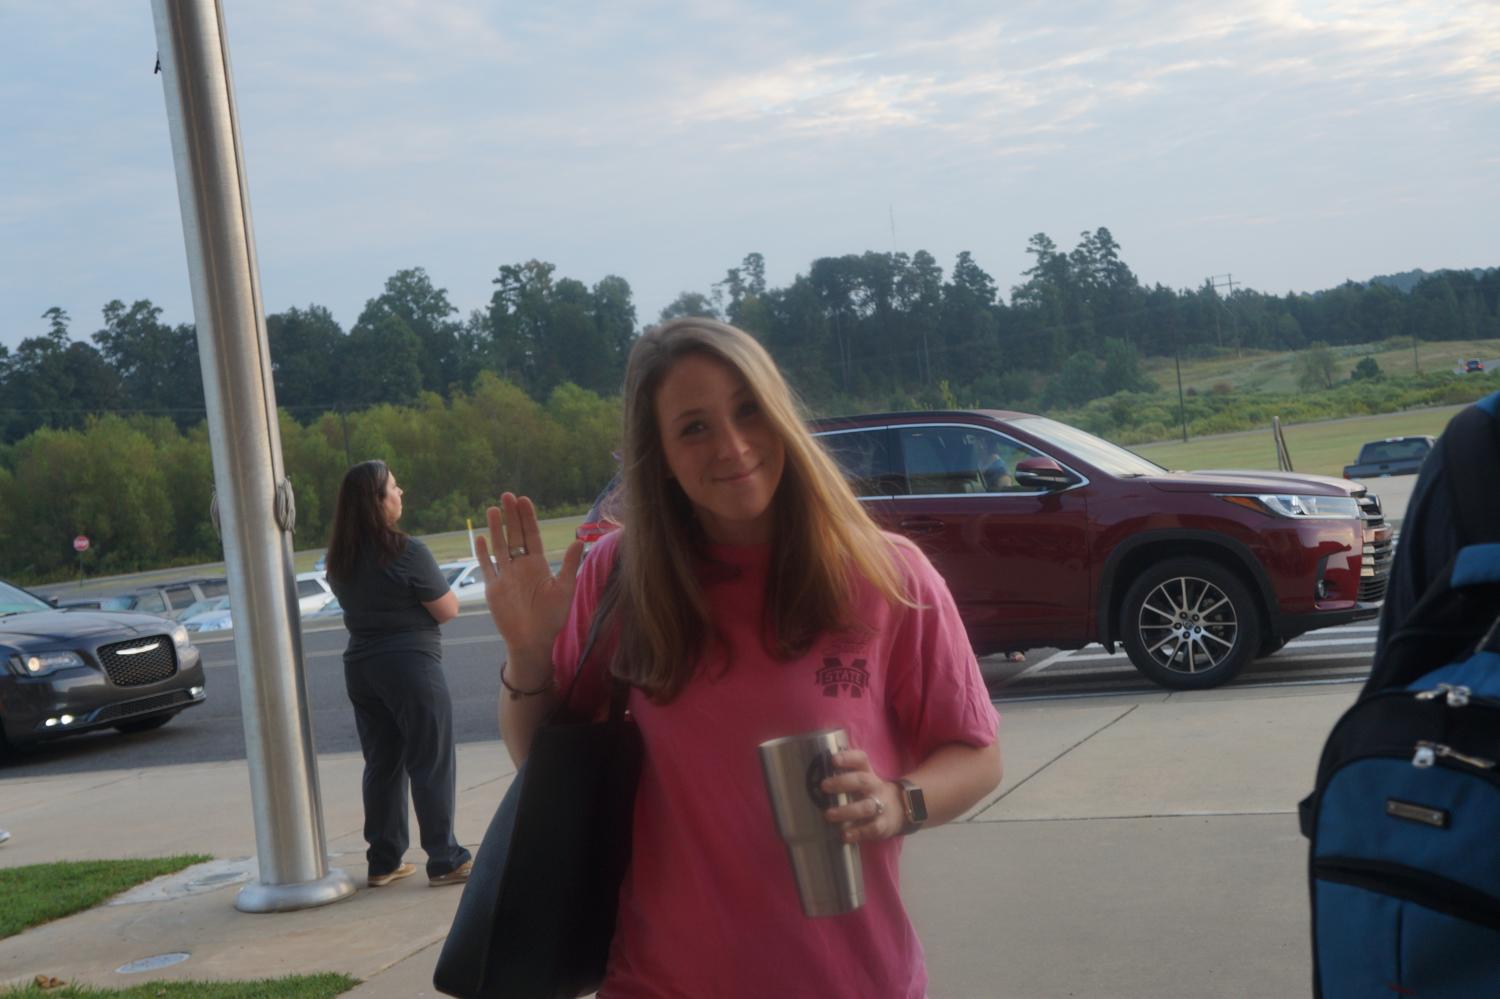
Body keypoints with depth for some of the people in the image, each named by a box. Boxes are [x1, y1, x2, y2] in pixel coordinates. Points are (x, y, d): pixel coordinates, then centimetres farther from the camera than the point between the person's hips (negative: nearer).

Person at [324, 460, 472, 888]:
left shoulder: (339, 560, 6)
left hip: (360, 668, 7)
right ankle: (444, 861, 4)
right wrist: (441, 590, 7)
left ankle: (383, 861, 18)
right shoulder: (407, 553, -17)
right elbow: (448, 610, -12)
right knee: (431, 764, 1)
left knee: (381, 765, 14)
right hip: (411, 665, -7)